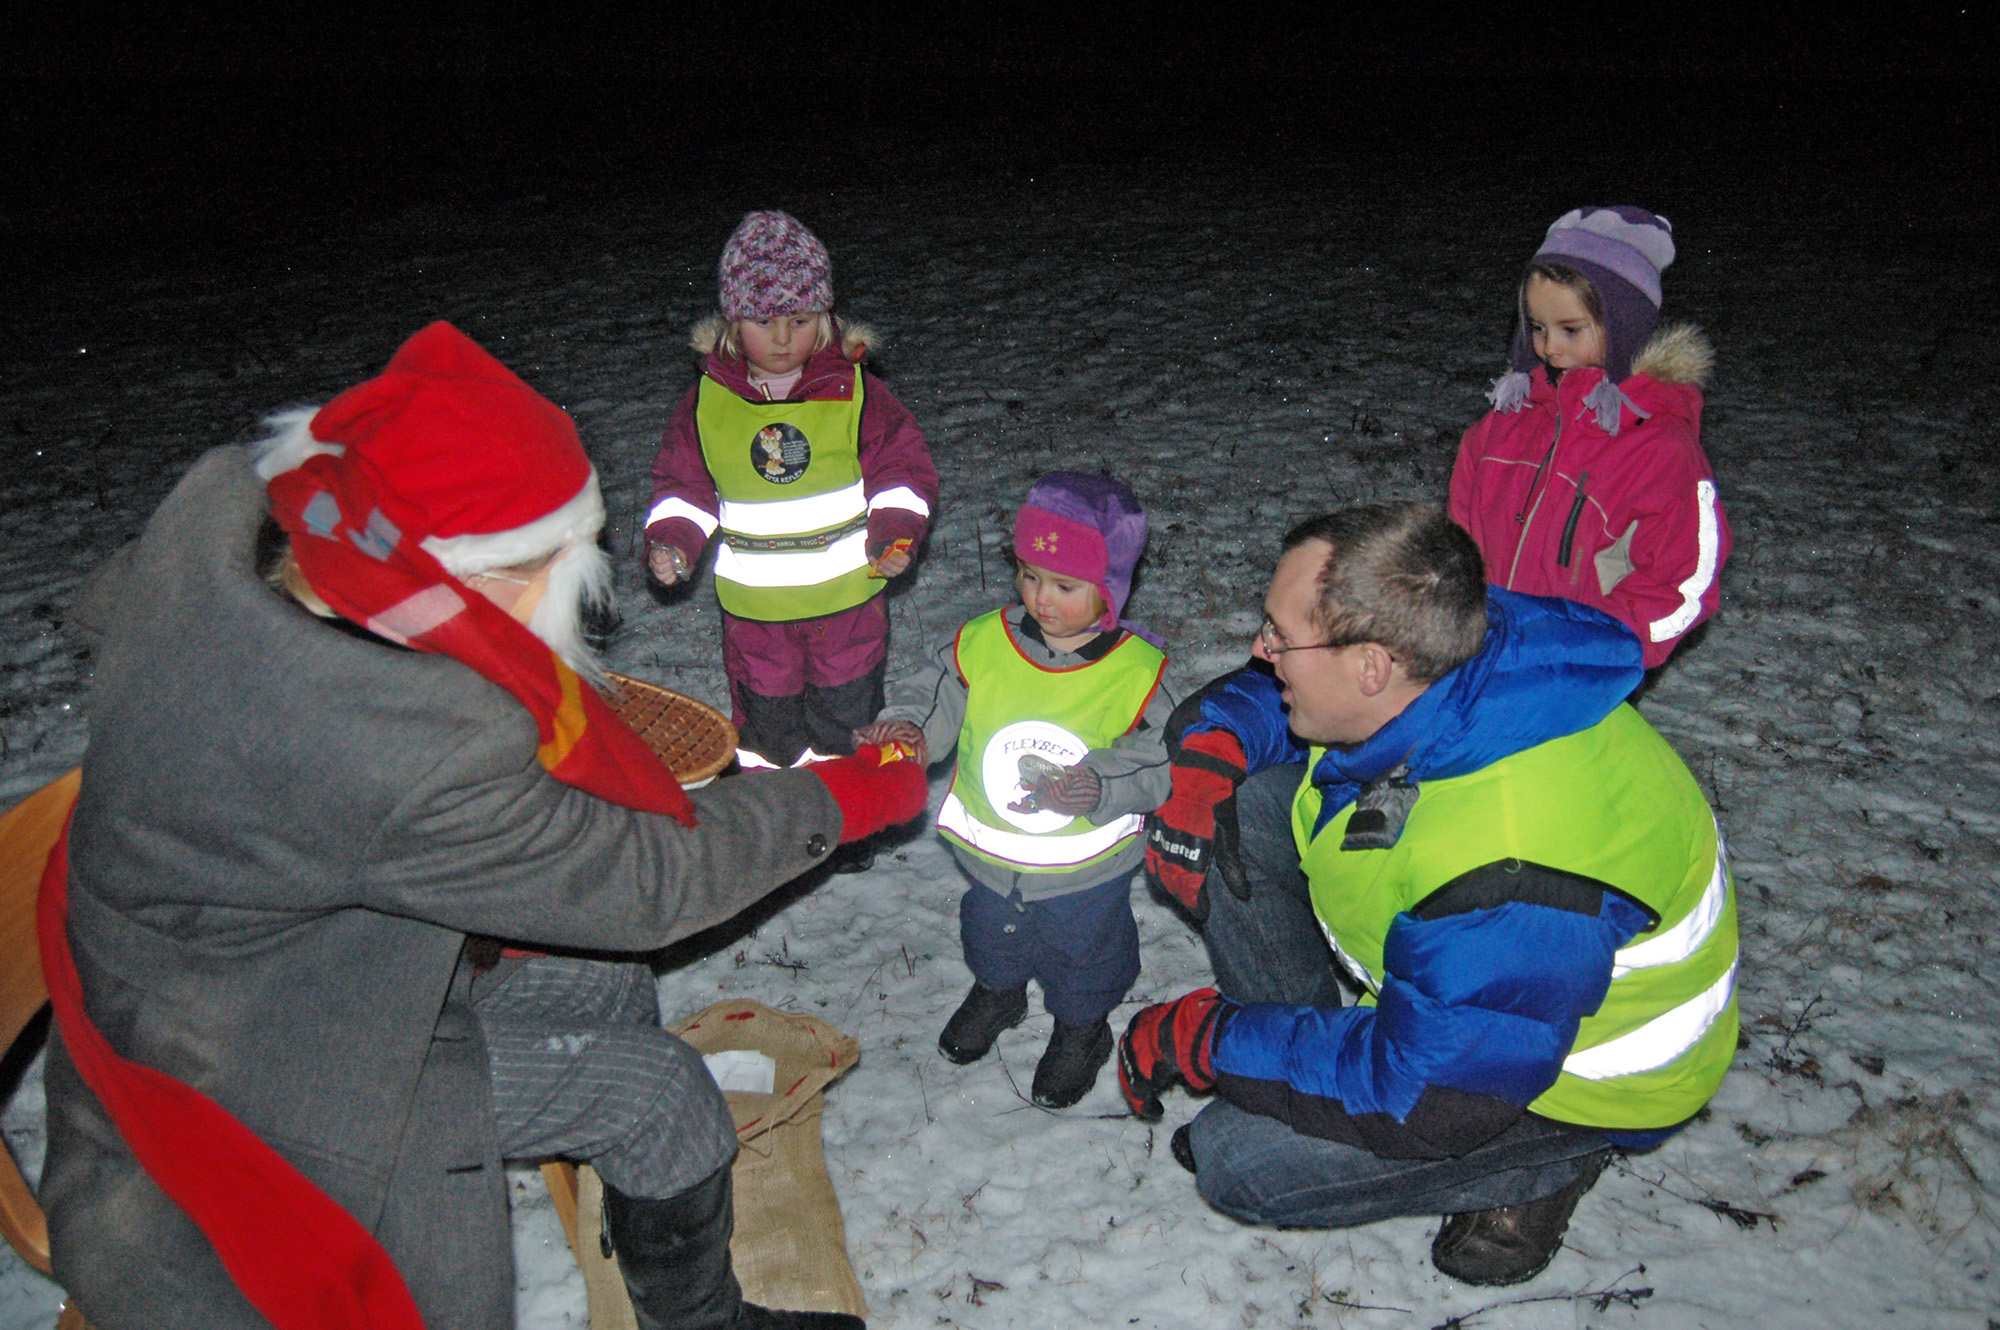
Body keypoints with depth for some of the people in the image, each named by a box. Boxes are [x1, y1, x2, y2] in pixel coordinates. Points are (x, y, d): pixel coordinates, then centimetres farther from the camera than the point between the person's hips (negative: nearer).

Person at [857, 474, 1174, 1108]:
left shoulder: (1137, 672, -22)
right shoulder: (984, 641, -15)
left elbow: (1156, 761, -22)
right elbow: (935, 692, -3)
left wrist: (1090, 787, -39)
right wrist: (907, 727, -25)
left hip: (1088, 866, -3)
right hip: (990, 853, 3)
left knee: (1083, 950, 22)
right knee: (992, 933, 30)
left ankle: (1081, 1028, 52)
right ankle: (998, 991, 62)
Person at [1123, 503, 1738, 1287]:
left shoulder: (1511, 880, -41)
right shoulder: (1433, 655, -18)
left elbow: (1422, 1099, -31)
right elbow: (1260, 695, 3)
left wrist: (1201, 1038, -24)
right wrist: (1208, 756, -20)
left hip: (1574, 1067, -7)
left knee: (1236, 1163, -13)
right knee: (1241, 803, -6)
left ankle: (1540, 1161, 3)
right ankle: (1298, 1047, 8)